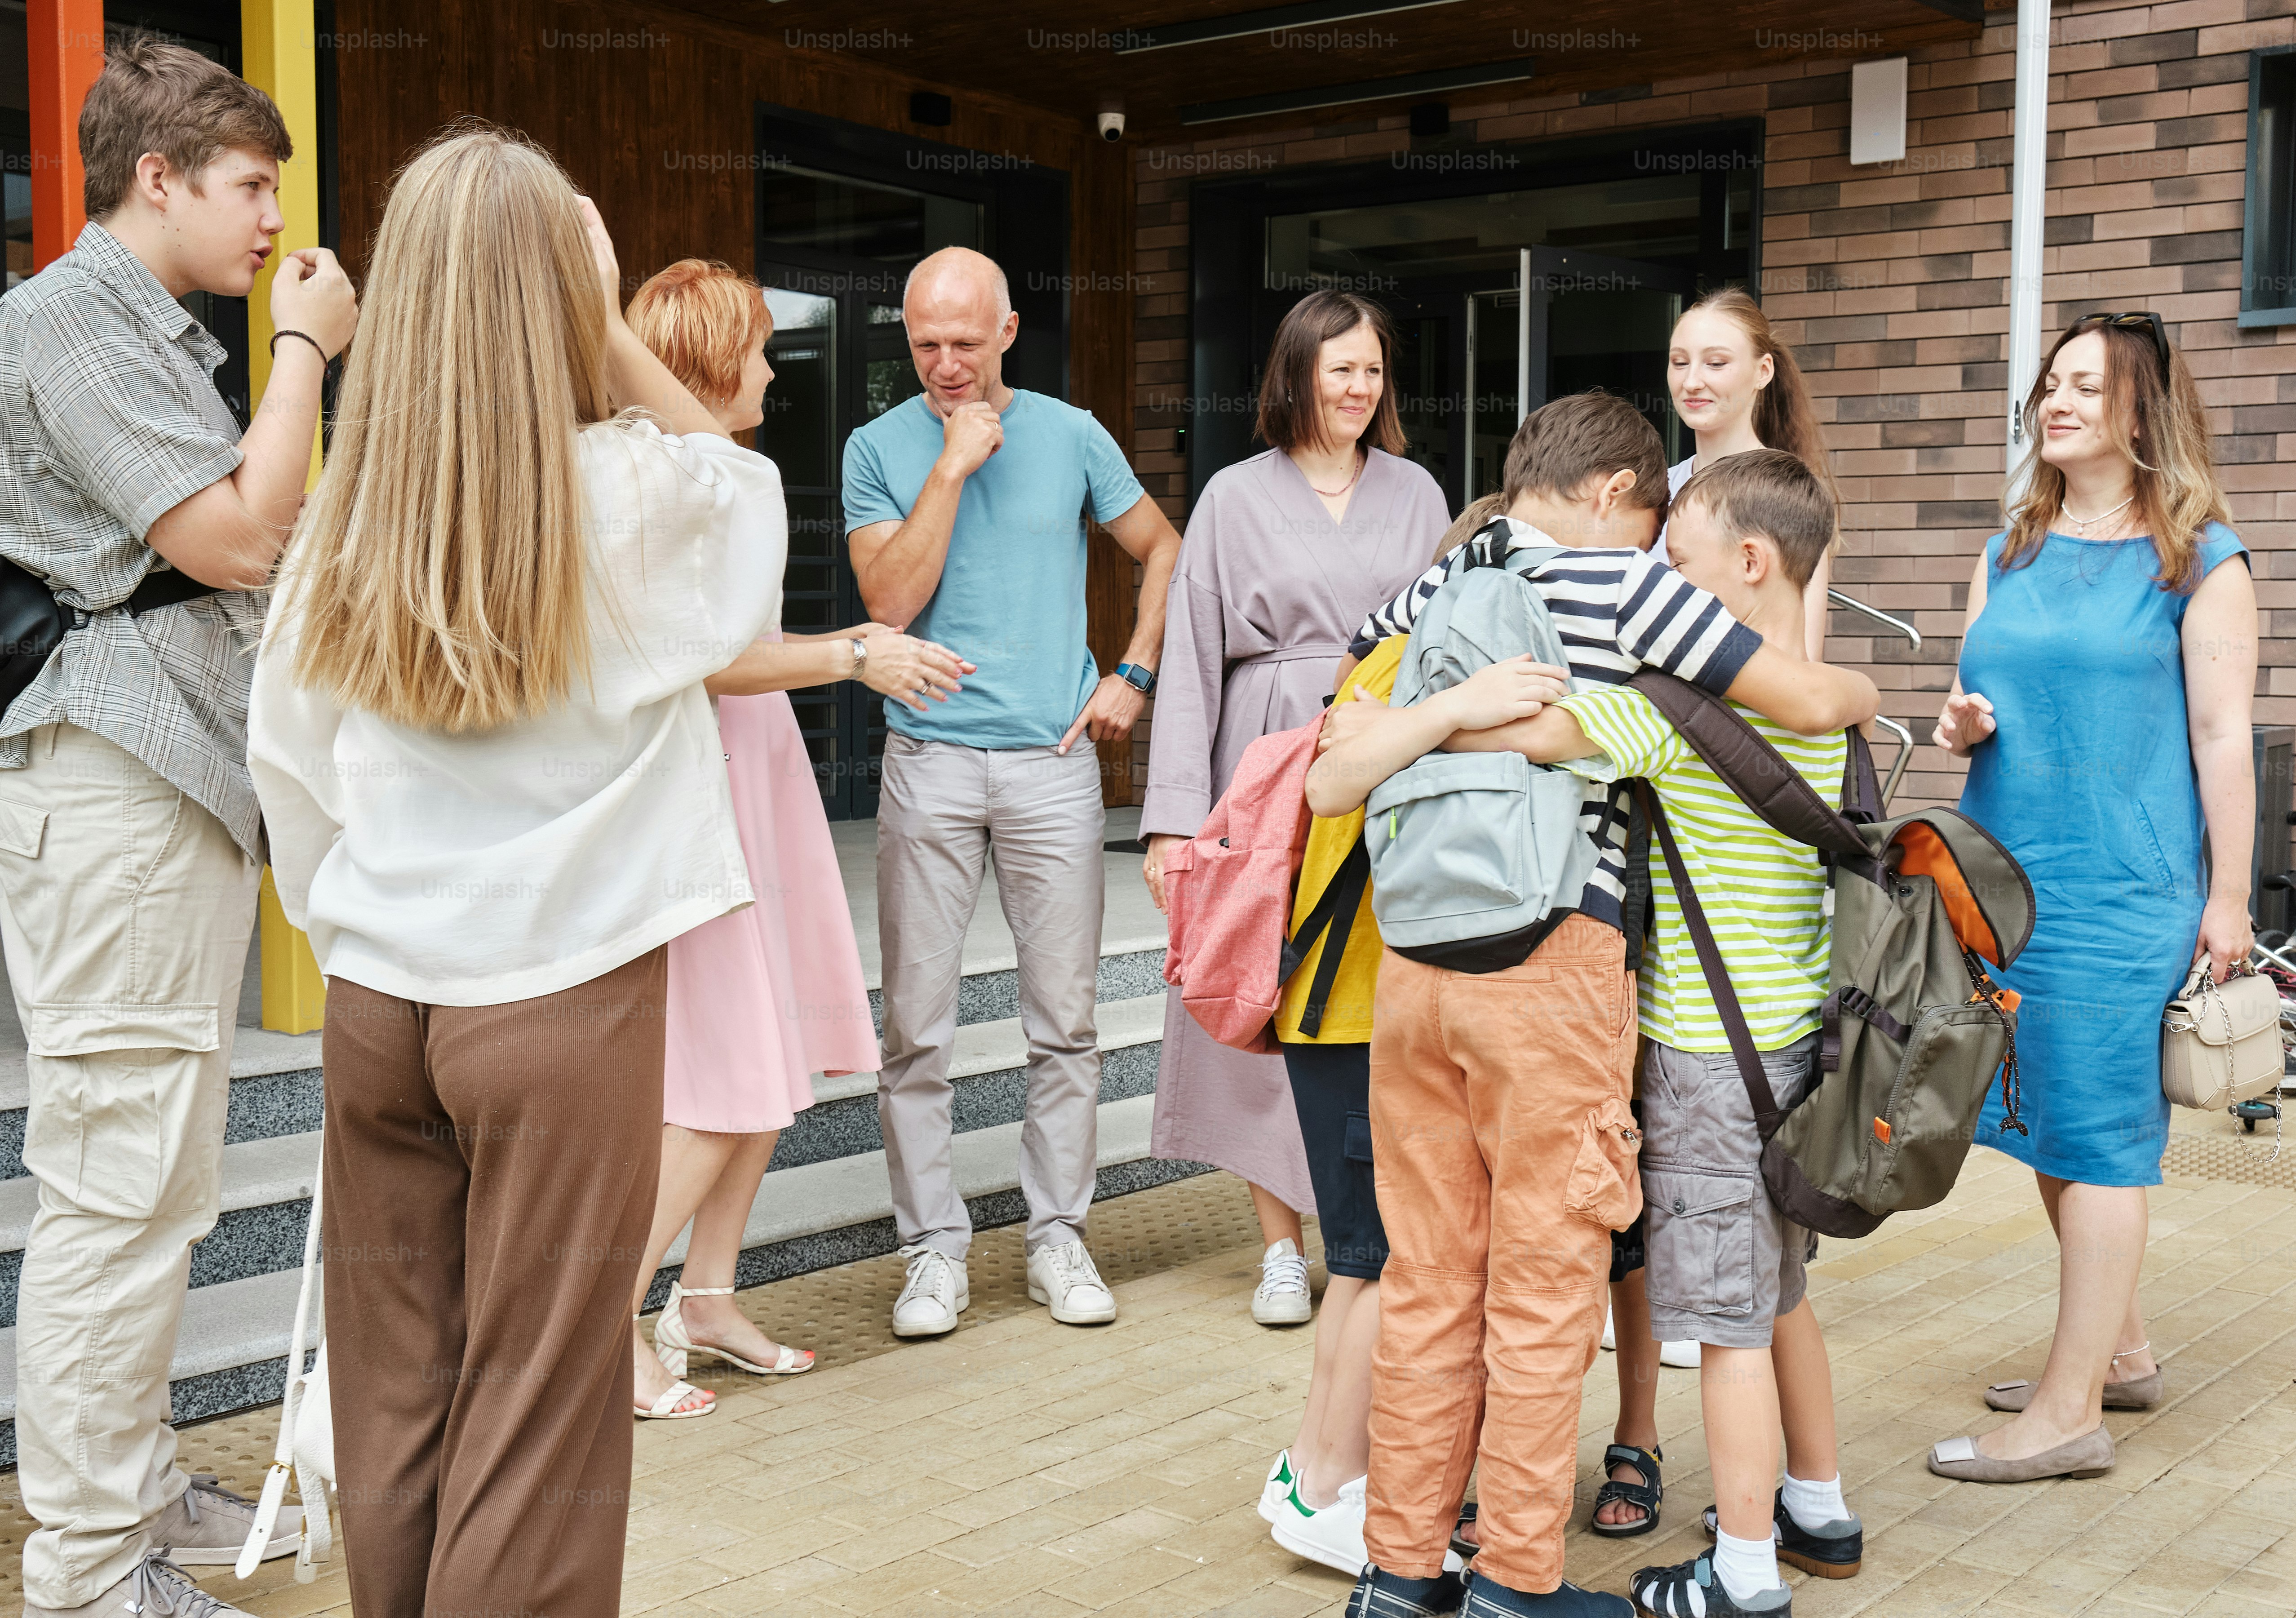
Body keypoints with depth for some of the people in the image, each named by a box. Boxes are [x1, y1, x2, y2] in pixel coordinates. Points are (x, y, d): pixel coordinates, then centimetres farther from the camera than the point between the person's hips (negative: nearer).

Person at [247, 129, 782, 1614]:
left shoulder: (349, 511, 1)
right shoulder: (629, 492, -10)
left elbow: (285, 754, 7)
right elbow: (747, 484, 12)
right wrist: (613, 333, 4)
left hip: (376, 994, 4)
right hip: (562, 1001, -4)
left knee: (392, 1390, 14)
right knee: (538, 1408, 5)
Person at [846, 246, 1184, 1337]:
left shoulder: (1071, 436, 7)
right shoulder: (880, 449, 2)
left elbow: (1163, 551, 18)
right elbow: (892, 601, -10)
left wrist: (1134, 675, 8)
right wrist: (954, 465, -12)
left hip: (1056, 759, 1)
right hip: (930, 762, -1)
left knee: (1065, 1020, 5)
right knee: (917, 1027, 0)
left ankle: (1058, 1237, 16)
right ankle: (935, 1247, 11)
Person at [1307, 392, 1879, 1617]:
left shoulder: (1422, 603, 14)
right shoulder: (1625, 585, -3)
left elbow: (1329, 786, 4)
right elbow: (1810, 701, -3)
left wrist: (1449, 712, -4)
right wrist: (1863, 693, 17)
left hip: (1416, 965, 6)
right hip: (1553, 966, -5)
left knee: (1427, 1279, 13)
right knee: (1545, 1285, 6)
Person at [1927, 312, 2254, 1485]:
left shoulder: (2198, 559, -2)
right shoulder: (2007, 556, 14)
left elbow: (2221, 736, -5)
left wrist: (2227, 898, -7)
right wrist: (1962, 726, -2)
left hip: (2122, 886, -6)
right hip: (2003, 871, 6)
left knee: (2097, 1136, -4)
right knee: (2049, 1128, 12)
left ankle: (2070, 1410, 1)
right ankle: (2120, 1351, 29)